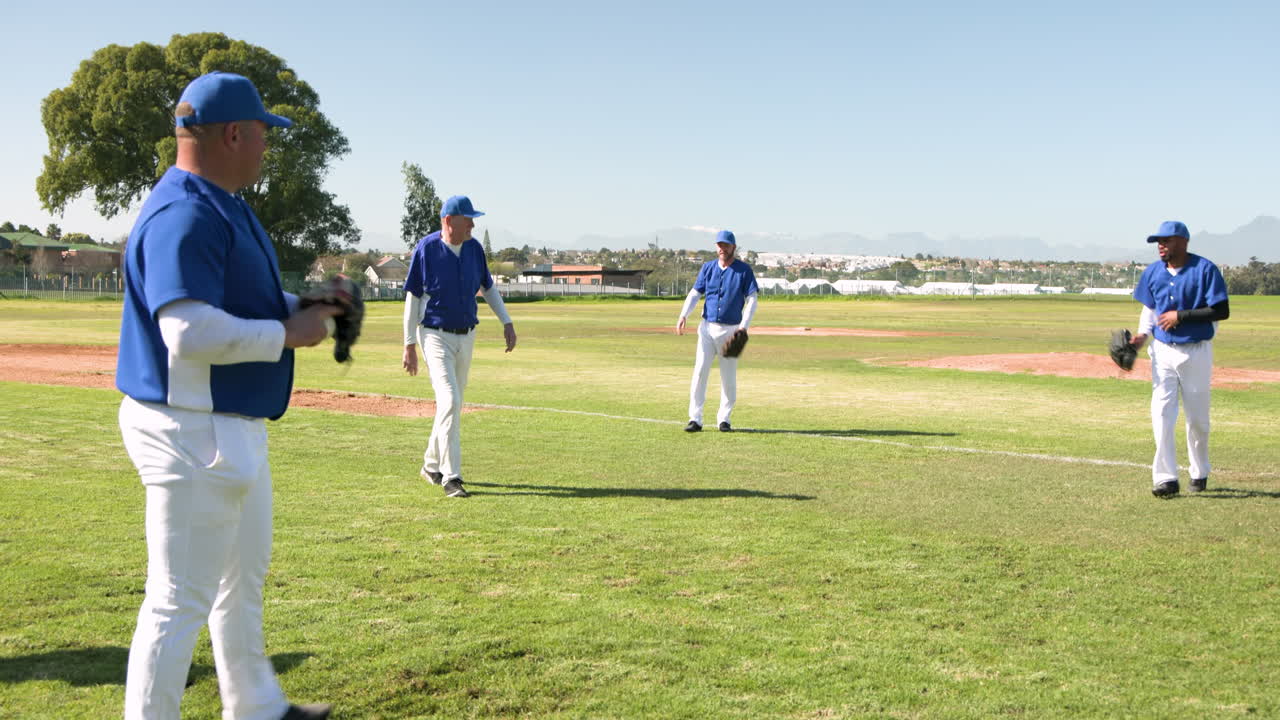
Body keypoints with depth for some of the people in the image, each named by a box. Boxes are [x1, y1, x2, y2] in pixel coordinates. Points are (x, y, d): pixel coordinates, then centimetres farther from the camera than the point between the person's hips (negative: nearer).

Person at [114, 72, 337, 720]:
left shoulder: (222, 206, 12)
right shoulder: (183, 216, -22)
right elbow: (191, 331, -31)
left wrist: (301, 307, 4)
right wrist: (289, 333, -19)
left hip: (234, 426, 12)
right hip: (193, 431, -12)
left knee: (245, 577, 24)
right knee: (181, 599, -3)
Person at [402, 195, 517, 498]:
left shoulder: (474, 248, 2)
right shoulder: (426, 249, -12)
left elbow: (488, 287, 16)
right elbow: (412, 297, -8)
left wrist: (507, 322, 8)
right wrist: (409, 345, -10)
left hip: (467, 336, 6)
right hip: (435, 335, -6)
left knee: (453, 403, 13)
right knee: (449, 400, -17)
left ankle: (432, 466, 29)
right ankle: (450, 476, -12)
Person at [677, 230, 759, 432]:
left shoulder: (744, 270, -1)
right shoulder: (708, 267, 8)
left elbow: (751, 299, -5)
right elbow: (695, 293, 6)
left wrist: (744, 326, -18)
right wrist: (683, 315, -10)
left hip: (731, 330, -2)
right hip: (708, 328, 2)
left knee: (729, 378, 3)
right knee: (700, 372, -7)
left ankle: (724, 419, 15)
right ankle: (695, 419, -5)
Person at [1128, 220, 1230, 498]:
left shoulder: (1205, 269, -11)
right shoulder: (1153, 272, 4)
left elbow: (1222, 311, -15)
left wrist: (1181, 315, -20)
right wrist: (1142, 334, -1)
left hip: (1196, 352, -3)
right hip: (1163, 351, 3)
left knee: (1198, 418, 10)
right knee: (1161, 414, -6)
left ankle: (1200, 473, 29)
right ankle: (1166, 478, -4)